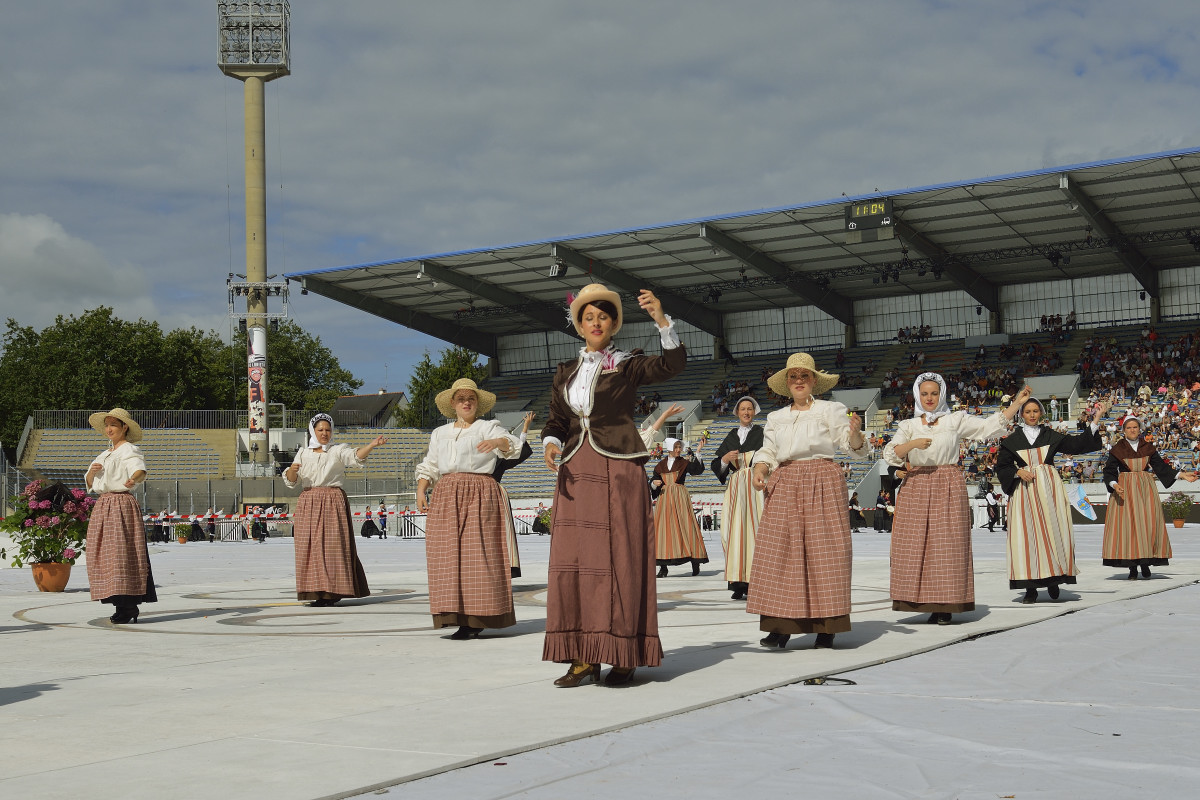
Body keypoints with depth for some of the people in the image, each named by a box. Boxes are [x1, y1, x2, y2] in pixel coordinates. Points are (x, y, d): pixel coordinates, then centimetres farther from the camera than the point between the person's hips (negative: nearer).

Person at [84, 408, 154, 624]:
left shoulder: (129, 450, -4)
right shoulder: (105, 455, 22)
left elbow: (140, 469, -24)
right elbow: (89, 483, 23)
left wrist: (133, 479, -48)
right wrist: (91, 471, 0)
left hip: (122, 505, -9)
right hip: (102, 506, 9)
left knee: (121, 551, -15)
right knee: (103, 555, 4)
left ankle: (129, 609, -16)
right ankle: (122, 607, 7)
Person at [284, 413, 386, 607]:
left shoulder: (338, 451, 6)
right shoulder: (303, 453, 14)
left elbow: (356, 456, -13)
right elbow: (291, 482, 10)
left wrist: (372, 444, -31)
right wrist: (292, 470, -13)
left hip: (333, 504, -3)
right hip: (308, 504, 3)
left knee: (333, 545, -7)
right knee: (310, 546, -2)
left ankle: (332, 592, -5)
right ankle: (316, 591, 1)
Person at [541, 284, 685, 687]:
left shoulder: (627, 365, 5)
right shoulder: (566, 373, 17)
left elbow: (672, 364, -11)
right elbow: (556, 420, 16)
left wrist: (661, 319, -24)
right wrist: (551, 444, -5)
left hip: (618, 469, -4)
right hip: (576, 471, 4)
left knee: (620, 557, -6)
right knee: (575, 558, 0)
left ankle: (624, 656, 0)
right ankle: (583, 657, 5)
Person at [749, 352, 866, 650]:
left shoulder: (830, 410, 6)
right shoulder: (776, 418, 17)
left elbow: (853, 446, 1)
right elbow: (768, 452, 16)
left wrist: (855, 432, -21)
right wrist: (759, 471, -4)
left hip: (822, 484, -3)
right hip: (784, 486, 3)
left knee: (823, 551, -7)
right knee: (778, 551, -4)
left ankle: (826, 628, -2)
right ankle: (781, 627, -2)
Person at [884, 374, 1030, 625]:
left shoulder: (956, 420, 11)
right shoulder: (908, 425, 12)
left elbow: (990, 426, 5)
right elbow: (890, 454, -1)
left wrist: (1017, 403, 1)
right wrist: (913, 443, -17)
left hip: (948, 487, -1)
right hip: (916, 487, 1)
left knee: (947, 544, -6)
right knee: (914, 545, -5)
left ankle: (945, 606, -3)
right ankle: (923, 601, 1)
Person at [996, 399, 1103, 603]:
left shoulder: (1051, 435, 10)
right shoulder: (1012, 440, 9)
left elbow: (1076, 444, 4)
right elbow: (1002, 466, 10)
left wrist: (1094, 423, -3)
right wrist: (1018, 472, -8)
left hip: (1049, 487, 1)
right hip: (1025, 489, -1)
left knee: (1053, 531, -5)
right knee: (1027, 534, -6)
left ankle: (1053, 580, 7)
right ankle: (1031, 588, -5)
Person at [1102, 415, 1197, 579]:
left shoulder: (1148, 448, 10)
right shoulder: (1117, 450, 2)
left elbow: (1161, 467, 11)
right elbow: (1109, 471, -1)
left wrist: (1182, 475, 3)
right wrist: (1115, 485, -20)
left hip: (1146, 489, 2)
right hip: (1125, 489, -2)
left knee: (1147, 524, -6)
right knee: (1127, 525, -8)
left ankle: (1145, 563, 4)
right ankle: (1132, 567, -5)